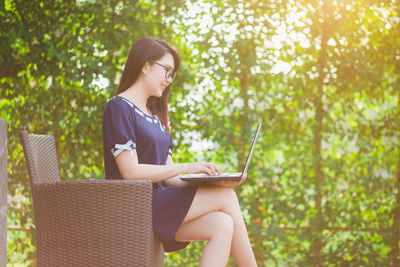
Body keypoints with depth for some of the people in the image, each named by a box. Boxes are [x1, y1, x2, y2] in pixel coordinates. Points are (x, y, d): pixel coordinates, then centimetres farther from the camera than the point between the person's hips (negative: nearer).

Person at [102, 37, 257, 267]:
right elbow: (131, 172, -15)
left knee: (222, 226, -19)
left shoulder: (155, 115, 22)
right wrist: (187, 167, -15)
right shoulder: (119, 108, -4)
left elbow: (167, 177, 14)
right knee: (226, 197, -17)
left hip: (157, 203, 8)